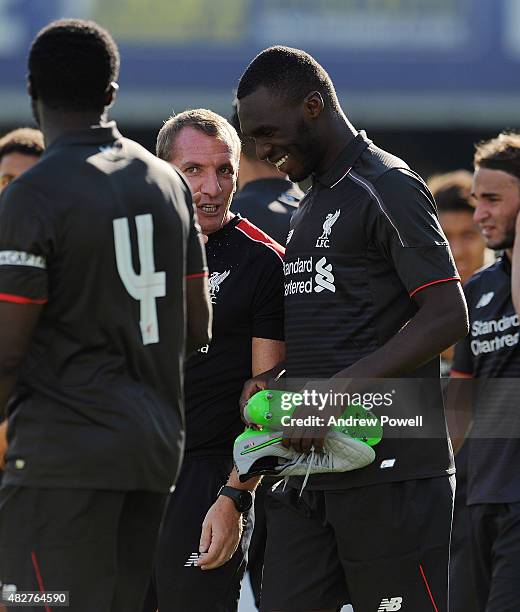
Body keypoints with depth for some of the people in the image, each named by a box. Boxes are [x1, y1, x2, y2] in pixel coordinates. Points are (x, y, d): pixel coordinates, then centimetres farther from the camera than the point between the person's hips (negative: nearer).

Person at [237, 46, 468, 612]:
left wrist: (337, 392, -21)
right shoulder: (311, 206, 22)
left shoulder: (388, 188, -7)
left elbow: (447, 318, -15)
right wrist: (273, 382, 8)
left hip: (388, 465, -9)